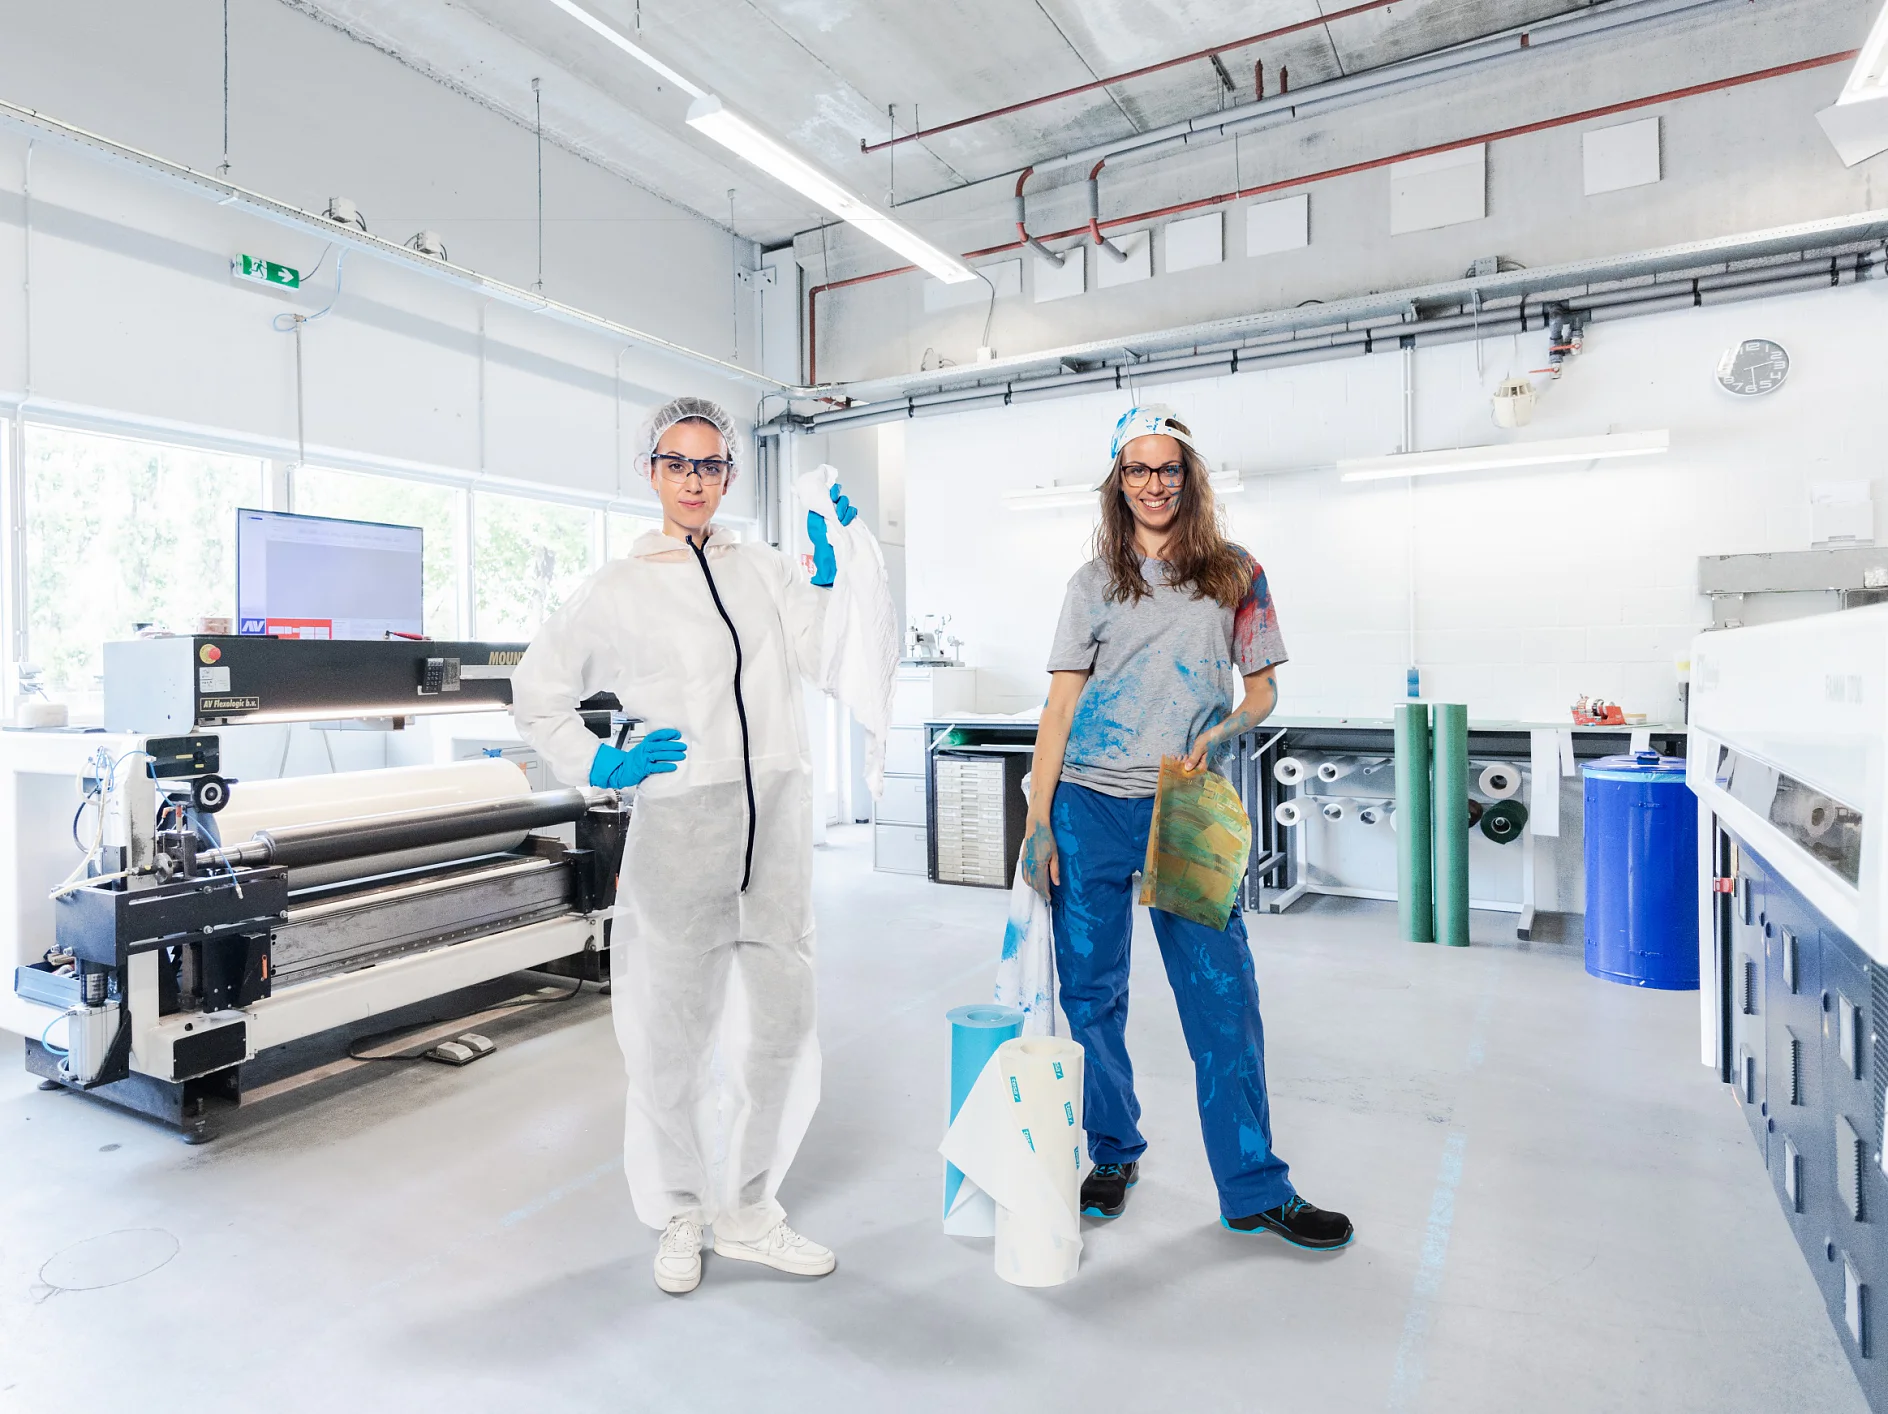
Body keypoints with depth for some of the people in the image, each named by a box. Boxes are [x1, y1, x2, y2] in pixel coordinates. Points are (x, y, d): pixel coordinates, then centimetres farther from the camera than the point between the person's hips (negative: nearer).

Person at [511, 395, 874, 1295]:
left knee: (781, 1016, 9)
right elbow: (536, 693, 11)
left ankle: (747, 1212, 28)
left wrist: (828, 564, -6)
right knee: (675, 1026, 7)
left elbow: (819, 659, -2)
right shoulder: (618, 590, 4)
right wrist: (598, 767, -1)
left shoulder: (765, 571, 12)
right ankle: (680, 1216, 30)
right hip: (680, 821, -3)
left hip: (775, 815, 4)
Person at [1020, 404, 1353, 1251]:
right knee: (1090, 988, 7)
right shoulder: (1096, 582, 7)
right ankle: (1113, 1152, 28)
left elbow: (1262, 691, 11)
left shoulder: (1236, 576, 8)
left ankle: (1253, 1189, 15)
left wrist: (1223, 731, -12)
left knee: (1223, 995, 0)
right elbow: (1060, 706, 4)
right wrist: (1038, 820, -4)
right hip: (1093, 807, 1)